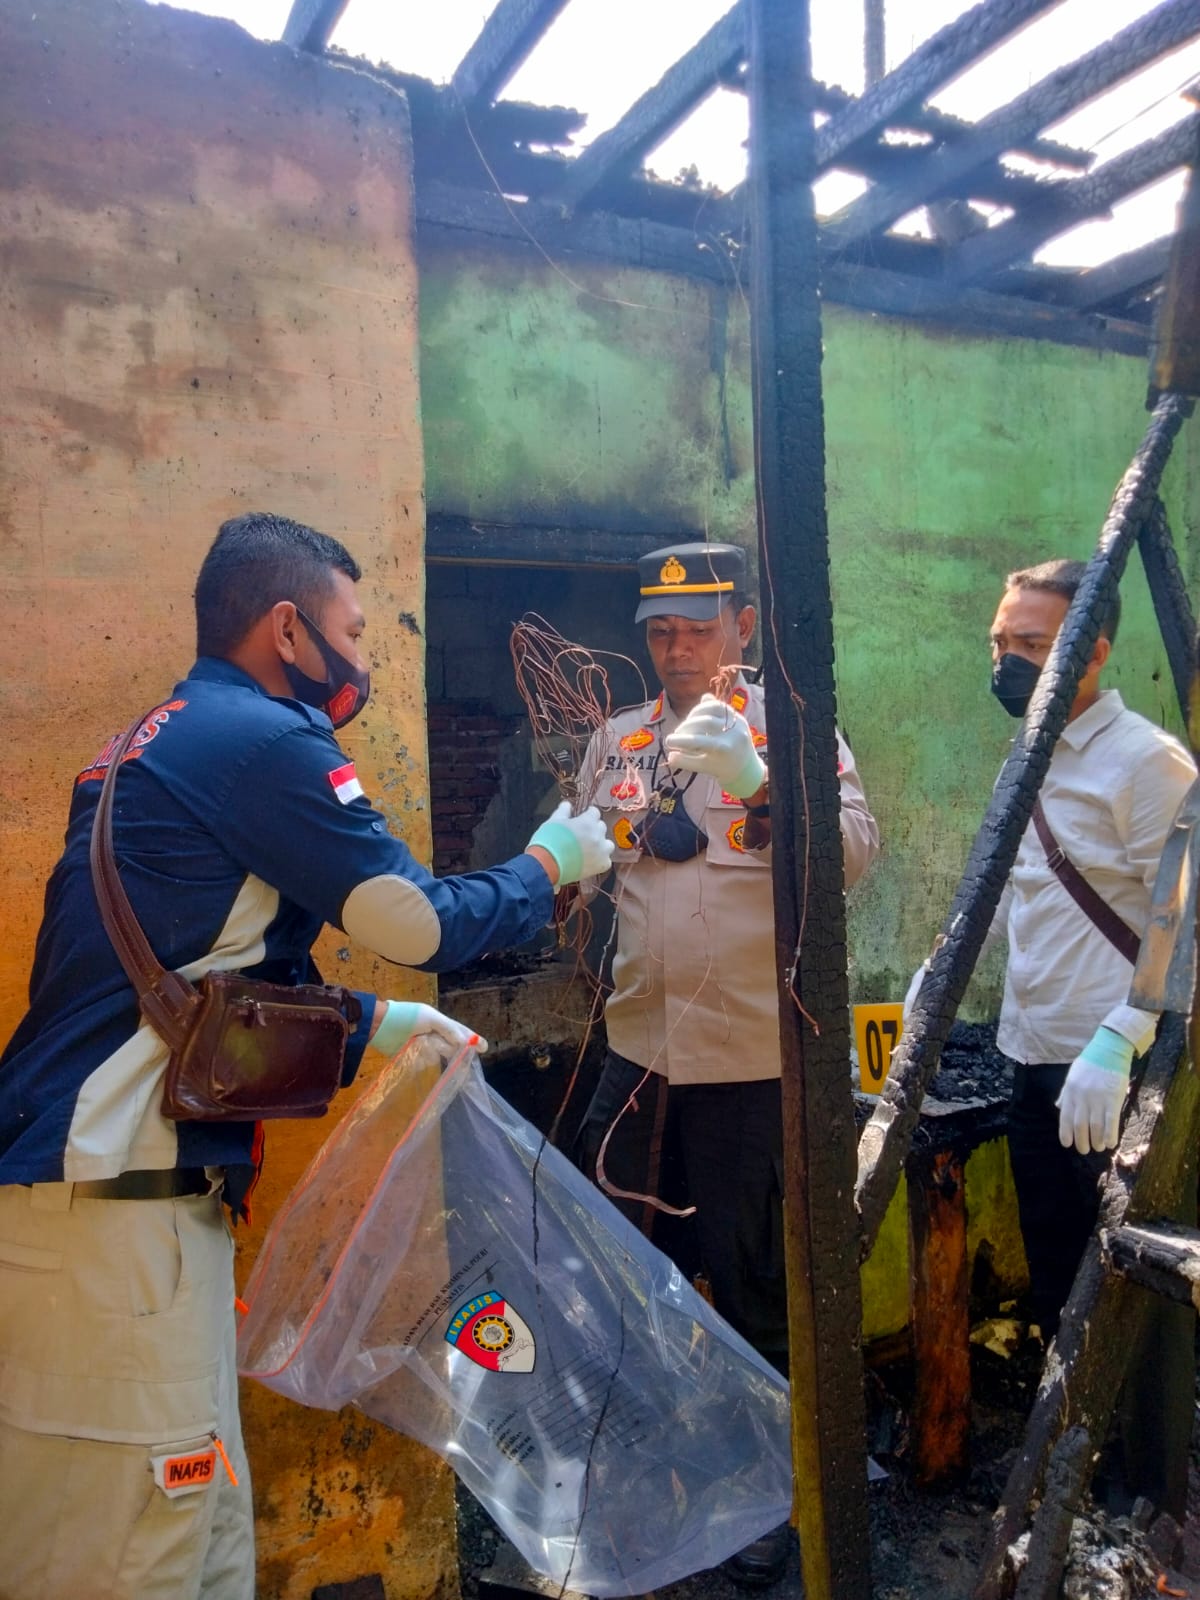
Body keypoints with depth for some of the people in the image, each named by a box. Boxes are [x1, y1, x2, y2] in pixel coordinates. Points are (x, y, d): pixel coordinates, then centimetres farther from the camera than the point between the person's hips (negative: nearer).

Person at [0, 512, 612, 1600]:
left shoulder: (170, 738, 18)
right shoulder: (262, 740, -12)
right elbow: (424, 926, -11)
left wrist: (373, 1023, 19)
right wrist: (549, 864, 7)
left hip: (122, 1181, 10)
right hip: (116, 1195, -10)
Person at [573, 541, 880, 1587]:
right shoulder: (616, 742, 8)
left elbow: (857, 852, -19)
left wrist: (753, 780, -33)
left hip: (753, 1061, -4)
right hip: (639, 1051, 4)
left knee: (755, 1287, 11)